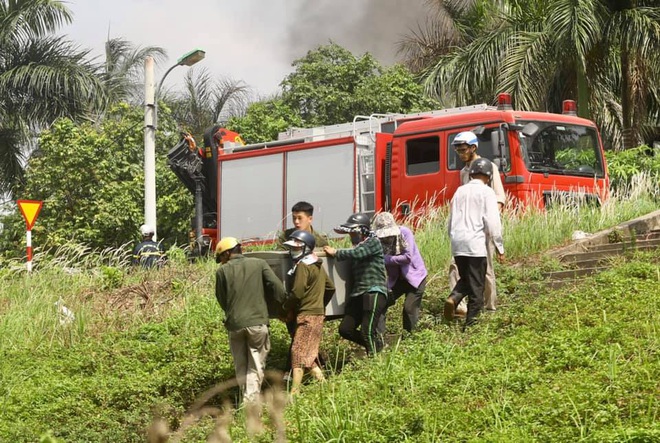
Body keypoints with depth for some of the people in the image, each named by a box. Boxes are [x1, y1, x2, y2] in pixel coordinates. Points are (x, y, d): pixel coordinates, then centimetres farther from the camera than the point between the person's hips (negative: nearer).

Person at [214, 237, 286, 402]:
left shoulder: (223, 271, 1)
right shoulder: (259, 264, 0)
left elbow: (221, 300, 9)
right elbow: (277, 286, -7)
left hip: (234, 324, 1)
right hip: (257, 321, -1)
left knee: (240, 366, 15)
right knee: (256, 366, 5)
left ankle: (247, 399, 16)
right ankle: (251, 400, -6)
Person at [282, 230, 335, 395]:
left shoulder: (302, 266, -13)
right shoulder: (317, 266, 15)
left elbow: (297, 293, -18)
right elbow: (330, 288, 23)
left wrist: (286, 309, -5)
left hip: (306, 315, -9)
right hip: (318, 313, 9)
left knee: (298, 353, -10)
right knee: (308, 355, 14)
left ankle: (294, 392, -14)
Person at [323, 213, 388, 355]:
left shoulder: (373, 242, -3)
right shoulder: (358, 247, 24)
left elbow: (356, 254, -17)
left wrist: (336, 253, -5)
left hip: (374, 292, -9)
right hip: (358, 294, 9)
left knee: (368, 331, -16)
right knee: (345, 329, 3)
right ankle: (375, 346, 19)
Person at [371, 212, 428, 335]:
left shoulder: (404, 233, -21)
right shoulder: (378, 240, -13)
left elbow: (408, 257, -27)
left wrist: (386, 259, -28)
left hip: (415, 275, -4)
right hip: (396, 279, 4)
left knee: (410, 308, -12)